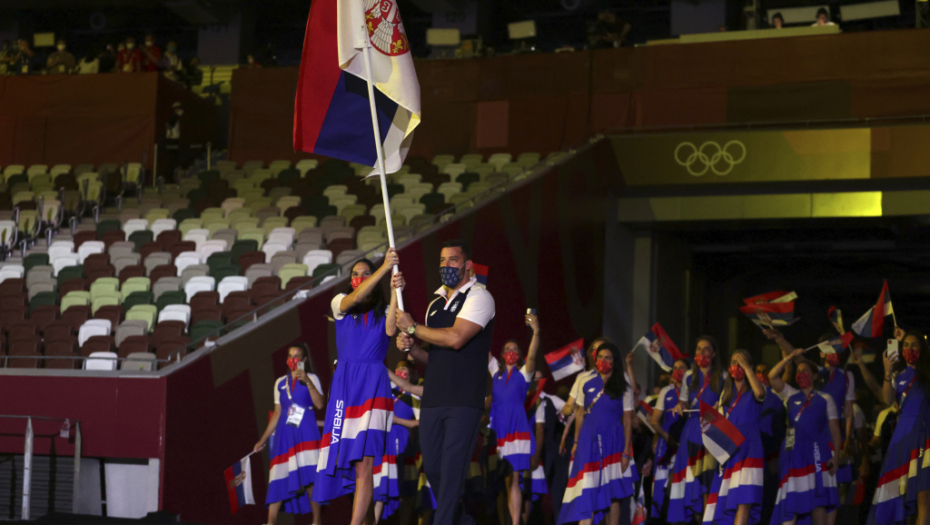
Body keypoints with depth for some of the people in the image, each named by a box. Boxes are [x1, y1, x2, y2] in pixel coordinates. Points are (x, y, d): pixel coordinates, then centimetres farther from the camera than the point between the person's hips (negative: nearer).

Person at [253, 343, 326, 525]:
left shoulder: (311, 378, 5)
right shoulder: (280, 383, 14)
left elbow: (319, 404, -11)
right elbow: (277, 413, 18)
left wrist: (307, 382, -18)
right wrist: (264, 439, 16)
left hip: (306, 433, -4)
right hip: (285, 434, 4)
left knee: (309, 477, -10)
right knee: (279, 477, -1)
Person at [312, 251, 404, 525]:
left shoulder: (383, 310, 11)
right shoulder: (340, 303, 11)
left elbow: (390, 330, -10)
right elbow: (354, 299, -12)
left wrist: (395, 292, -18)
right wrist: (384, 268, -21)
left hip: (373, 383, -1)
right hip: (345, 381, 1)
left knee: (364, 463, -10)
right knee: (342, 456, -1)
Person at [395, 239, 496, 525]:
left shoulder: (479, 297, -5)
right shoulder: (435, 305, 19)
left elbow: (455, 338, -20)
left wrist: (413, 327, -8)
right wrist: (412, 348, 4)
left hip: (464, 401, -7)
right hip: (432, 399, 7)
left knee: (451, 469, -9)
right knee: (431, 467, 8)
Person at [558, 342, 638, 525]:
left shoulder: (624, 389, 3)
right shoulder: (587, 384, 8)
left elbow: (627, 421, 0)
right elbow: (580, 414, 11)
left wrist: (626, 452, -6)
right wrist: (576, 442, 4)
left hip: (612, 442, -1)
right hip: (589, 441, 1)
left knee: (612, 494, 1)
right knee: (586, 492, -6)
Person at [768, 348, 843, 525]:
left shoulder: (825, 399, 12)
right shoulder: (790, 395, 17)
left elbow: (835, 429, 8)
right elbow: (772, 377, 5)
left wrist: (837, 454, -3)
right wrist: (789, 358, 2)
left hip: (817, 452, -2)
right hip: (794, 452, 2)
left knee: (818, 500, -7)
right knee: (790, 502, -2)